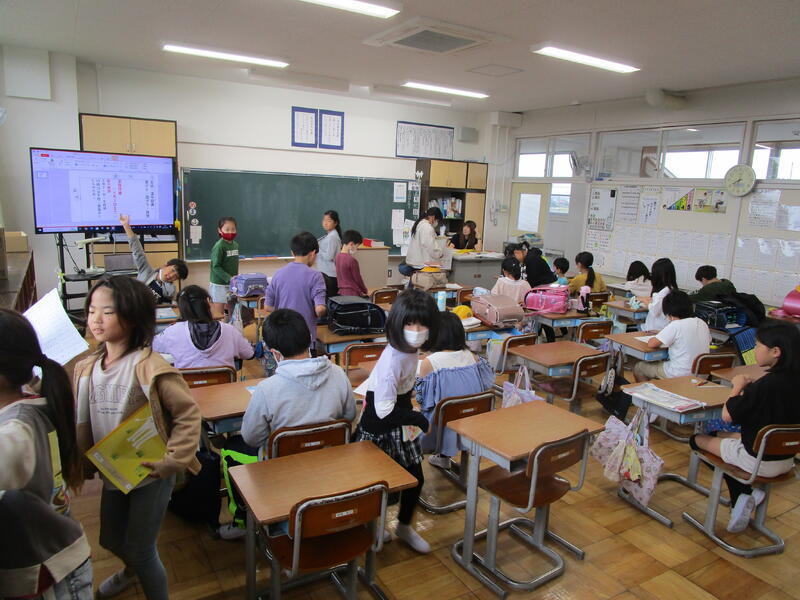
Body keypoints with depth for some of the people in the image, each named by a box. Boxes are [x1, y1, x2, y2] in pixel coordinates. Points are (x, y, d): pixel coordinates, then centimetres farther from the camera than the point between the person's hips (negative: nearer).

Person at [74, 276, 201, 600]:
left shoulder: (149, 367, -23)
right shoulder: (88, 367, -2)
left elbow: (188, 414, -19)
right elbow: (81, 419, 10)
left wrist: (172, 461, -21)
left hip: (149, 473, -7)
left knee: (140, 549, 5)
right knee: (110, 540, 28)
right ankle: (133, 570, 61)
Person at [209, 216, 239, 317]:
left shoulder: (235, 245, 7)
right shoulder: (219, 246, -15)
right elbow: (216, 267, -19)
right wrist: (229, 278, -26)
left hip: (232, 285, 7)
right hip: (219, 285, -7)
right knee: (218, 315, -1)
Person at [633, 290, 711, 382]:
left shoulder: (675, 325, -20)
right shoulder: (702, 323, 1)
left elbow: (651, 344, -19)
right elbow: (709, 341, 22)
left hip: (680, 376, -8)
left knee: (638, 368, 10)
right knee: (659, 363, 33)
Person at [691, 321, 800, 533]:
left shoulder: (766, 385, -30)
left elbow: (727, 416, -20)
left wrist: (738, 387, -6)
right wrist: (748, 388, 0)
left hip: (760, 461, -8)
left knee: (698, 439, 11)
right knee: (720, 435, 28)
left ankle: (745, 494, 13)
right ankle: (743, 502, 20)